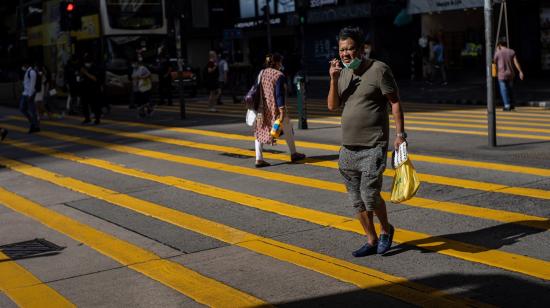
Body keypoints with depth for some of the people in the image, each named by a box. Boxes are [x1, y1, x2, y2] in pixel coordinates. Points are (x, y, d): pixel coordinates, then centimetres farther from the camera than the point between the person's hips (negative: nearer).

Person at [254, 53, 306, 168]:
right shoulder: (279, 75, -13)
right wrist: (282, 111, -20)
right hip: (275, 109, -5)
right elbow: (279, 94, -19)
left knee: (260, 131, 7)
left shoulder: (261, 73, 7)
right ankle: (293, 154, 27)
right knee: (287, 130, 14)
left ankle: (259, 159, -3)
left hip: (262, 109, 6)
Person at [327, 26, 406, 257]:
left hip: (373, 146, -7)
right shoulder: (343, 73, 12)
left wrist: (400, 134, -12)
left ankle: (386, 230, 14)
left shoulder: (378, 69, -7)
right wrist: (333, 80, -7)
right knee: (357, 200, 9)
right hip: (348, 147, 7)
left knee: (369, 194, -12)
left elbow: (395, 103, -6)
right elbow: (332, 106, 6)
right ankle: (372, 241, 22)